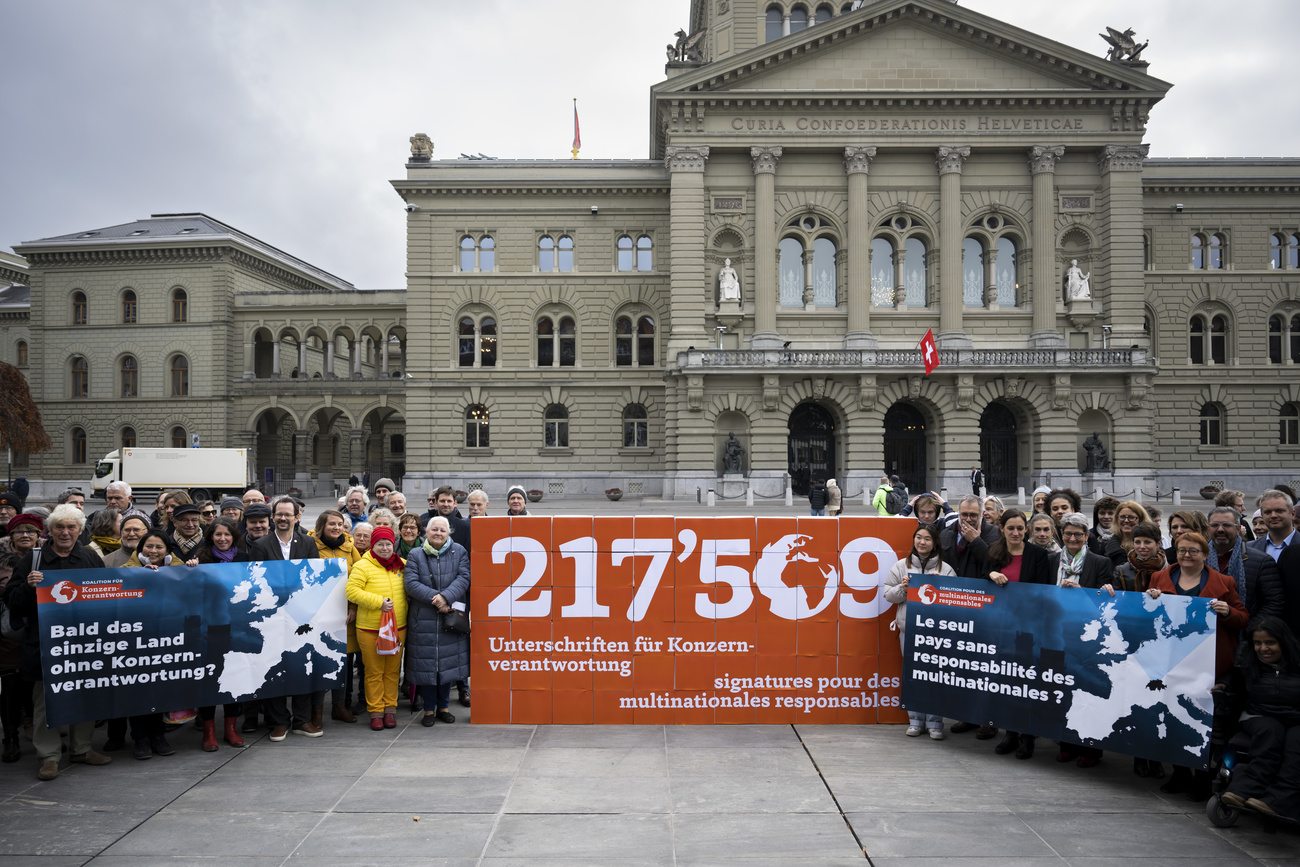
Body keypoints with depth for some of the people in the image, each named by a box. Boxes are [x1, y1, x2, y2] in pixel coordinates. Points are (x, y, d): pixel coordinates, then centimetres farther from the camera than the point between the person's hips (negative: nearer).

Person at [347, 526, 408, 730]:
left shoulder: (402, 565, 8)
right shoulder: (362, 566, -6)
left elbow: (409, 590, 20)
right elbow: (352, 591, -14)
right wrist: (378, 602, -19)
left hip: (398, 627, 4)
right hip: (370, 629, -4)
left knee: (392, 670, 10)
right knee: (374, 671, 3)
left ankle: (390, 708, 20)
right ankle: (375, 712, 13)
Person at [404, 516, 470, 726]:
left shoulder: (459, 553, 4)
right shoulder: (415, 555, 3)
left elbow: (464, 578, -7)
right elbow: (411, 583, -8)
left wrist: (446, 597, -22)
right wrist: (434, 598, -19)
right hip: (423, 620, 0)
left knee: (449, 661, 7)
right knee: (426, 664, 3)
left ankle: (444, 707, 21)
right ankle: (429, 709, 16)